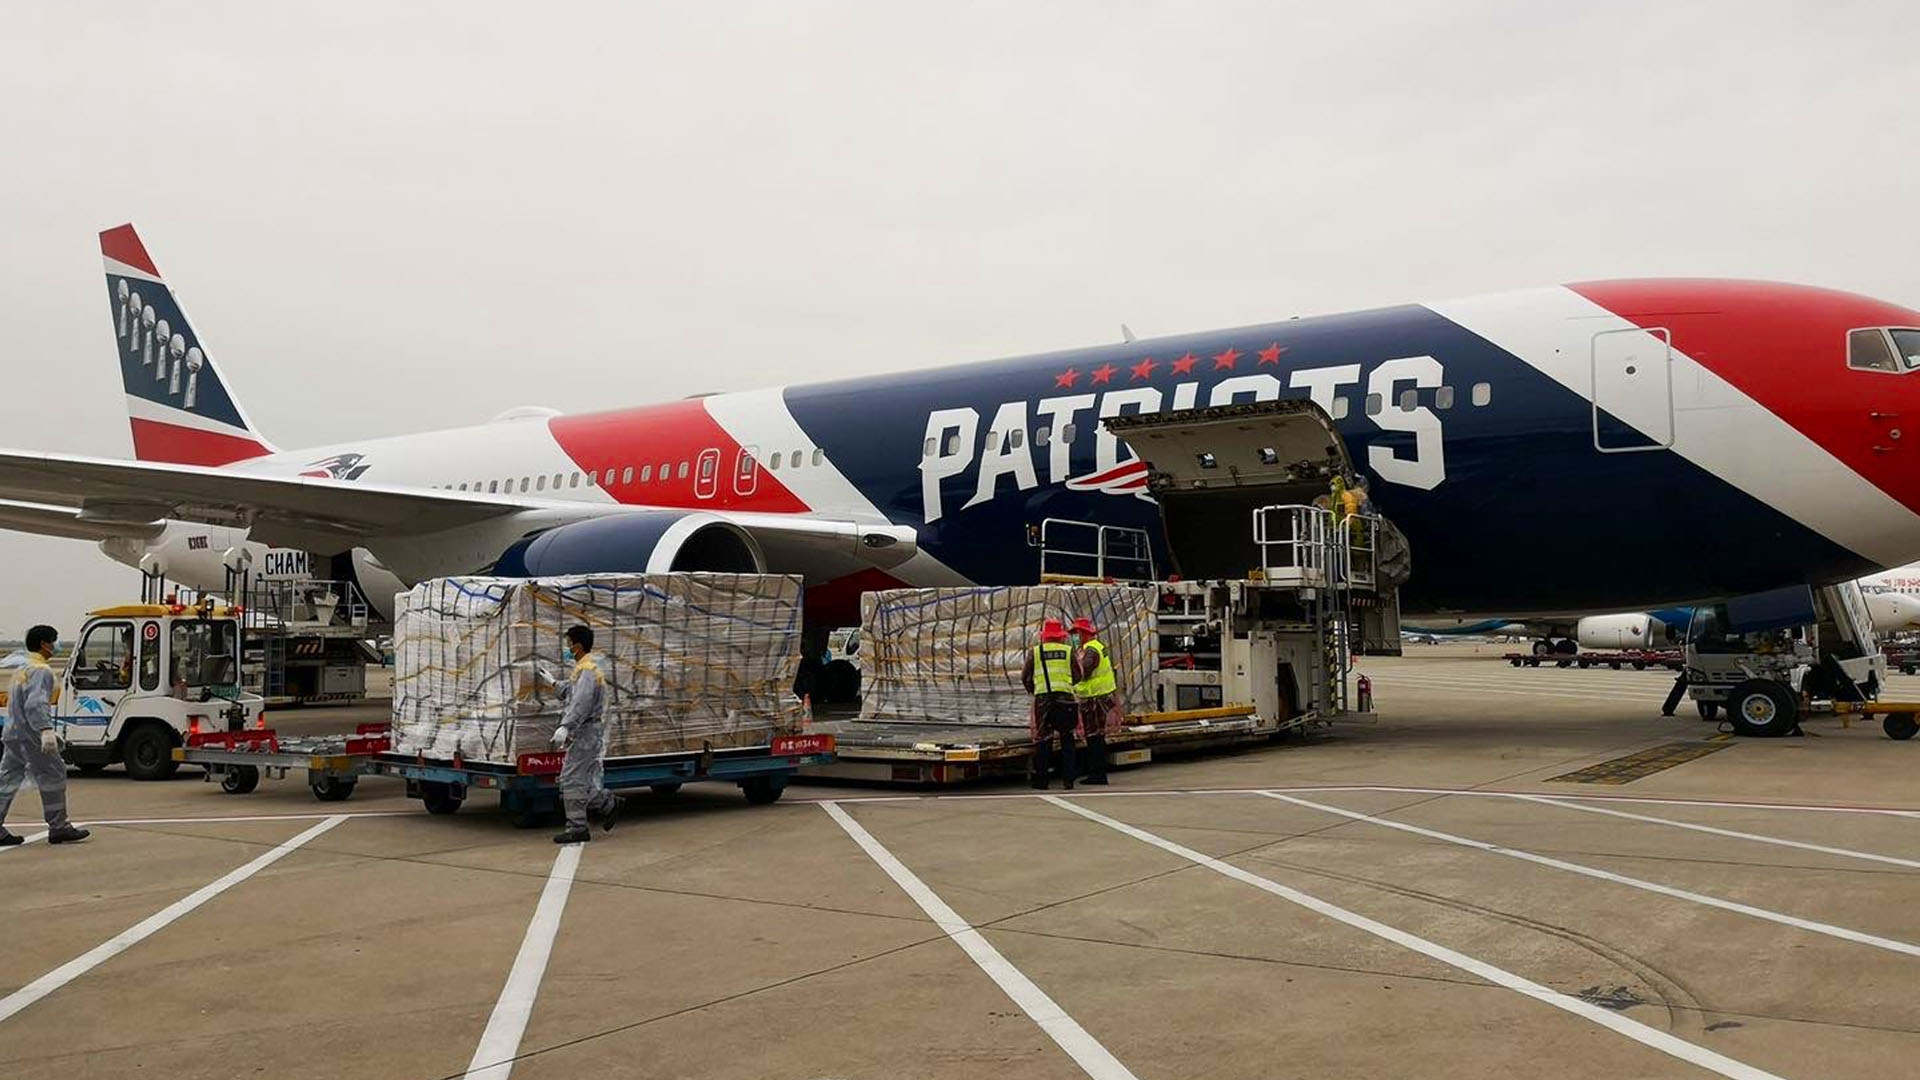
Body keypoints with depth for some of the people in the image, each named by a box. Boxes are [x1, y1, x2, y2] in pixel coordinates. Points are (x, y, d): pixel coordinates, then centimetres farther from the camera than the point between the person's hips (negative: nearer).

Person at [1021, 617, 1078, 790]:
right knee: (1067, 740, 12)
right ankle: (1068, 779, 9)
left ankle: (1041, 780, 9)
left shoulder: (1034, 652, 8)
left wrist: (1032, 690, 30)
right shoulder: (1069, 651, 7)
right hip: (1065, 698, 0)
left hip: (1042, 699, 0)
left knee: (1042, 740, 8)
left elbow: (1025, 677, 12)